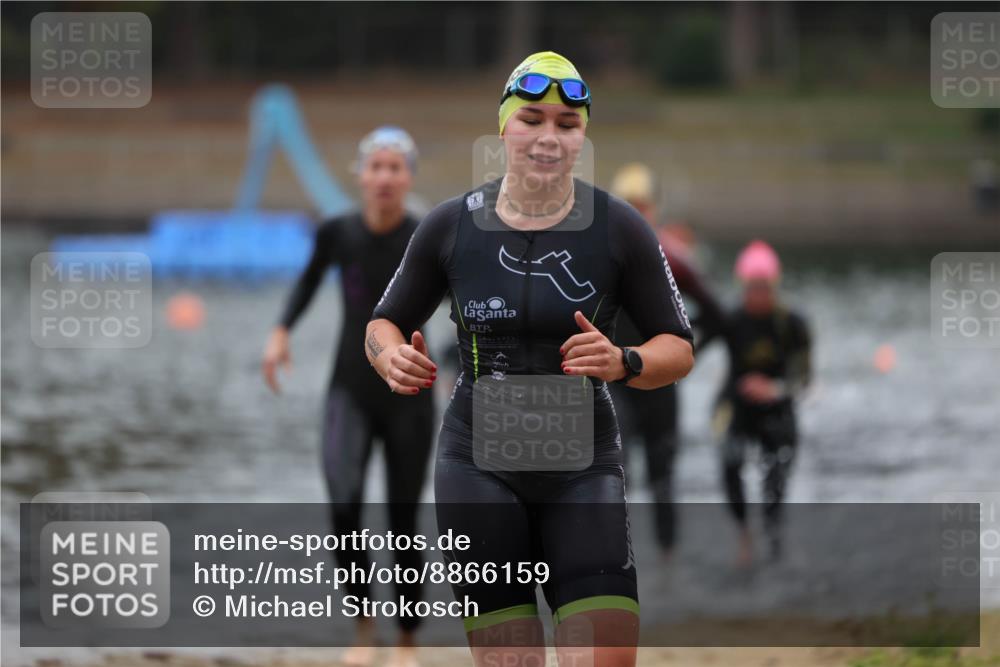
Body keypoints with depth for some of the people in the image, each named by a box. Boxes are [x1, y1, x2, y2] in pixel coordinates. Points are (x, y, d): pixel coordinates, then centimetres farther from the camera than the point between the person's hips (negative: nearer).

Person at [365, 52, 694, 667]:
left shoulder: (619, 228, -1)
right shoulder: (451, 226, 2)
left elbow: (679, 349, 3)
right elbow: (385, 322, 14)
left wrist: (624, 364, -19)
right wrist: (392, 358, -10)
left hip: (584, 471, 0)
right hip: (479, 467, 1)